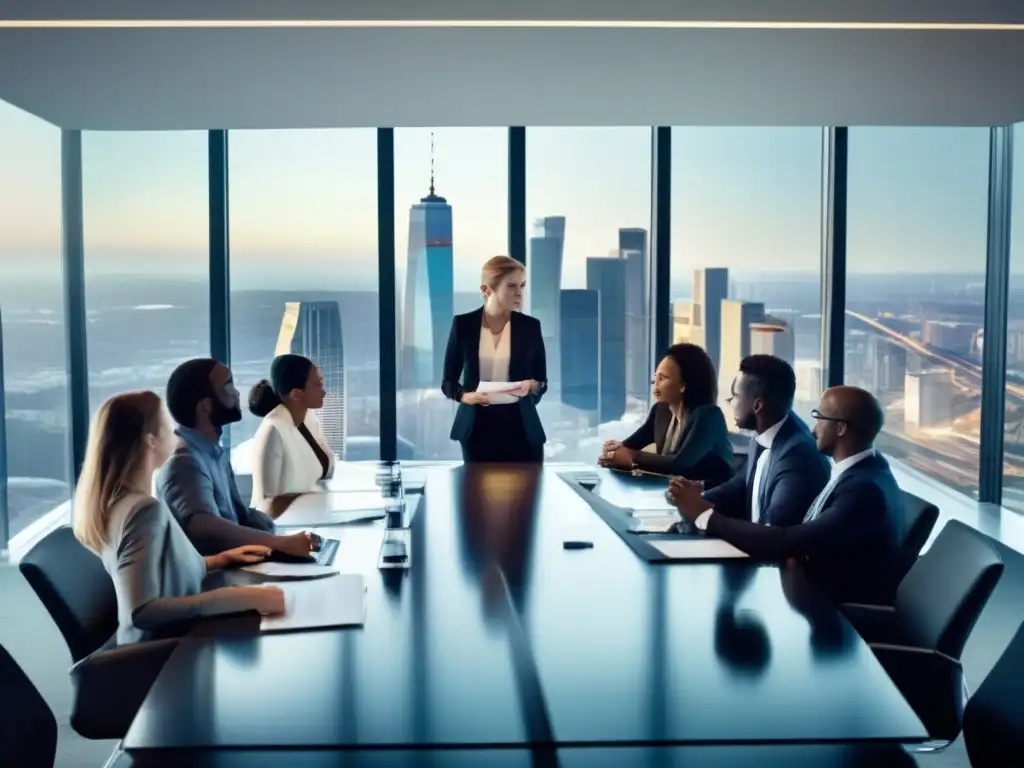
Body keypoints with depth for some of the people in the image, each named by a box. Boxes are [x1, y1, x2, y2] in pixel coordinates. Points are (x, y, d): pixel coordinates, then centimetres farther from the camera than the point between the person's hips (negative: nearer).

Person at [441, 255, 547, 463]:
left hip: (521, 427, 1)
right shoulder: (463, 324, 1)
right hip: (477, 428, 0)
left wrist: (531, 386, -12)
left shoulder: (530, 326, 3)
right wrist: (465, 396, -14)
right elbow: (447, 382, 5)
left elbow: (542, 382, 10)